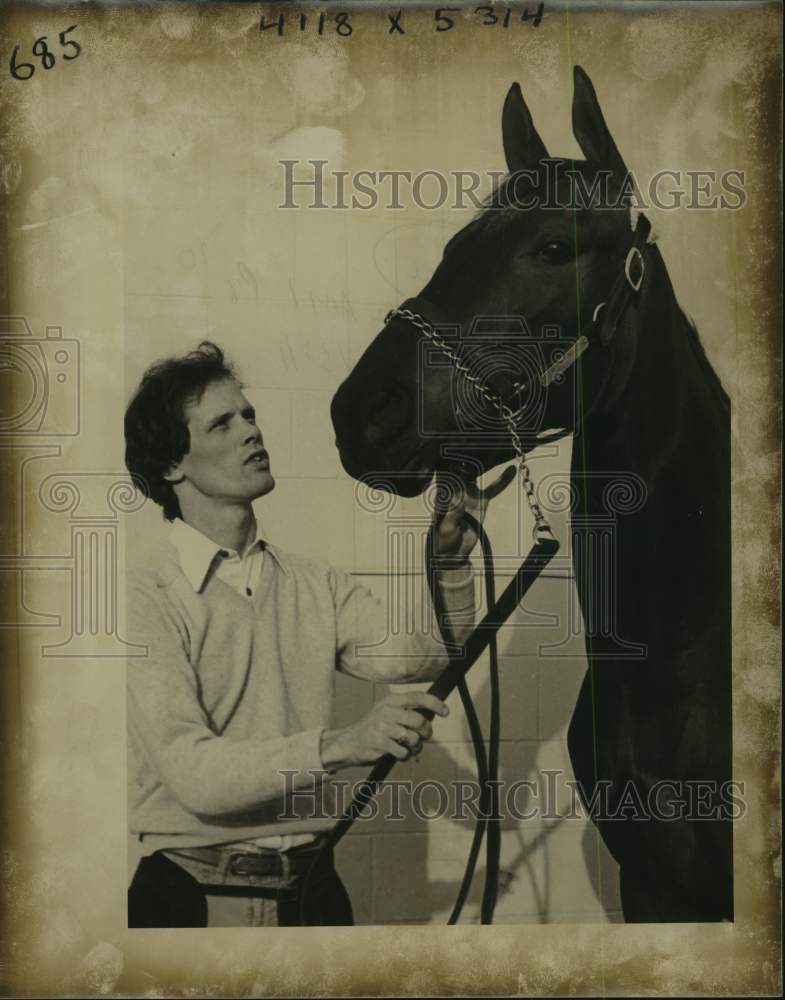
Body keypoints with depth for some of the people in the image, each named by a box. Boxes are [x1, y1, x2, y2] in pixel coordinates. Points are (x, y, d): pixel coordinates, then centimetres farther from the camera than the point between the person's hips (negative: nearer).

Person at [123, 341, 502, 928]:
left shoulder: (316, 585, 7)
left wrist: (451, 564, -19)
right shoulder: (147, 598, -11)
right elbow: (192, 773, -20)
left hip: (311, 887, 4)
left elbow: (418, 656, -4)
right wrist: (342, 743, -29)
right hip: (190, 895, -4)